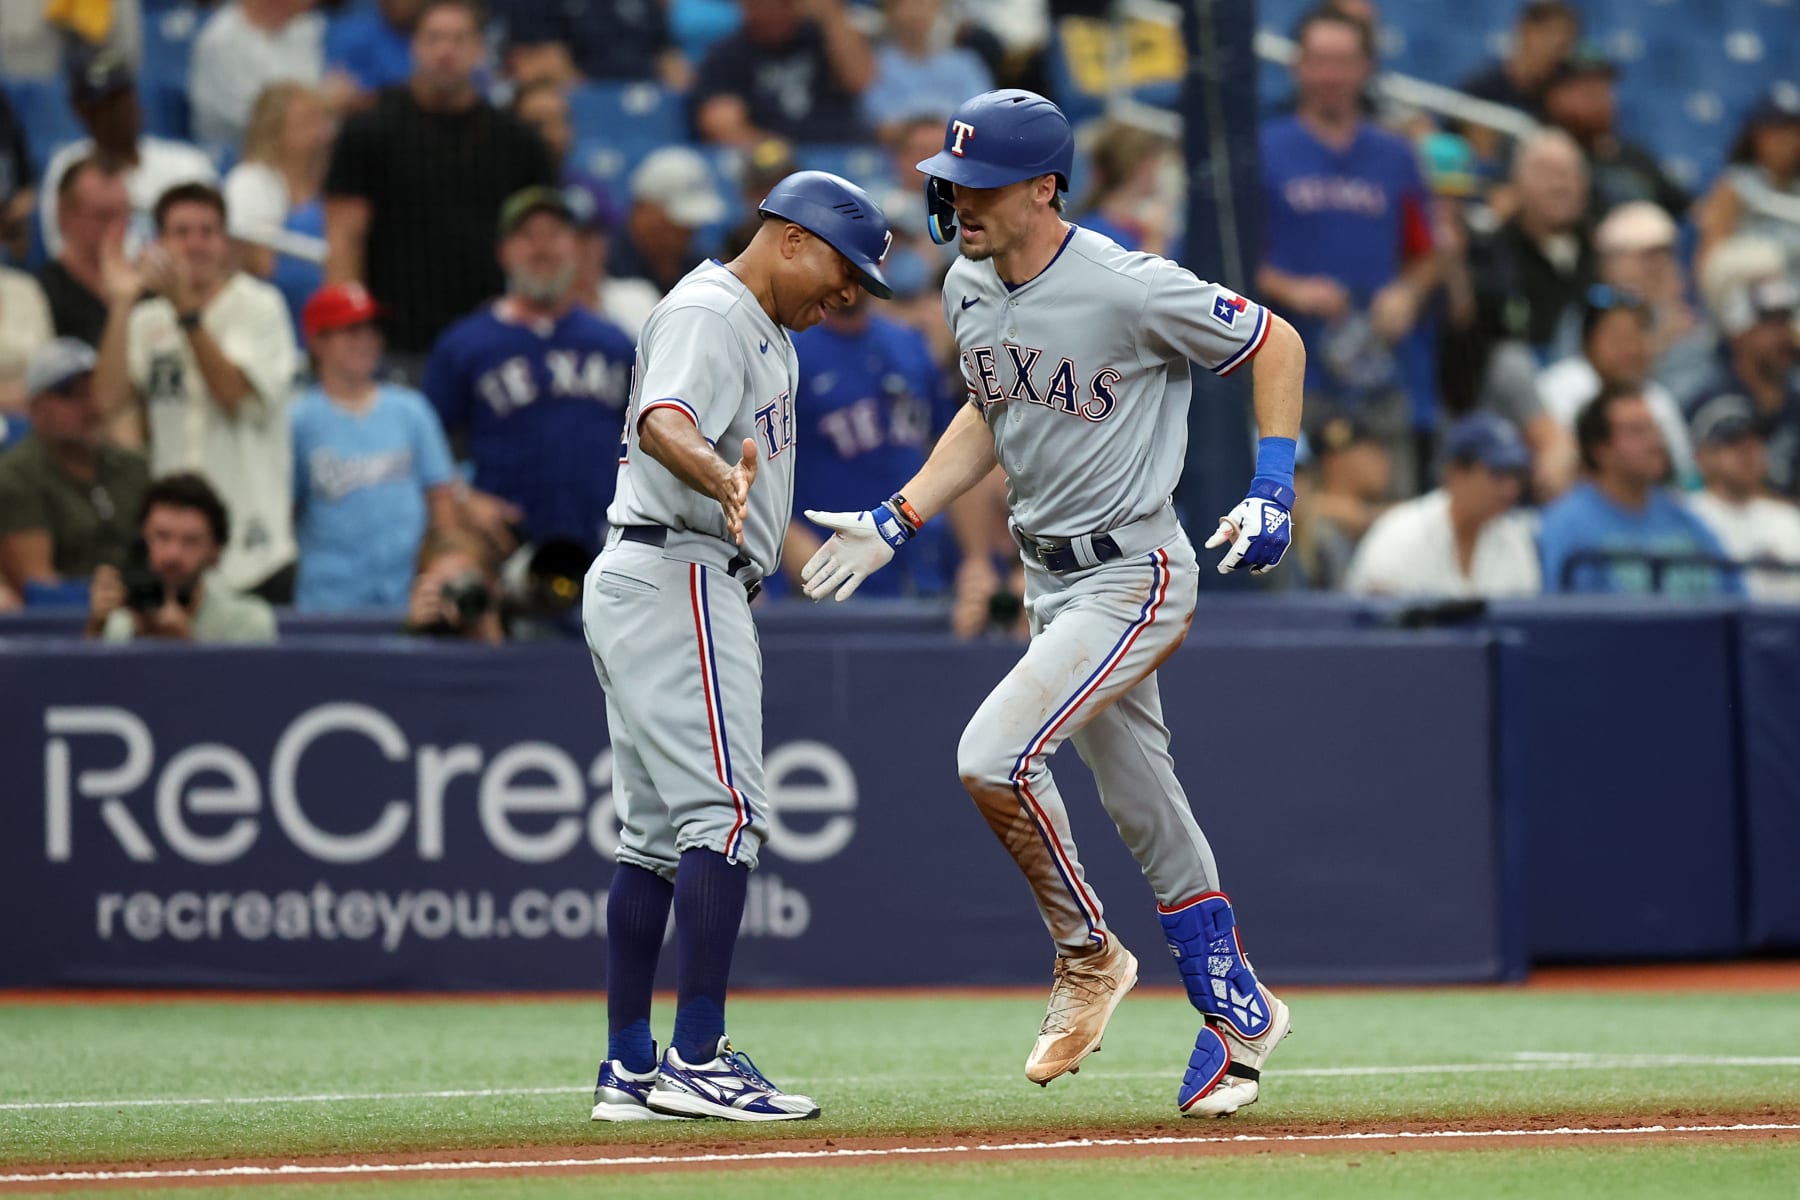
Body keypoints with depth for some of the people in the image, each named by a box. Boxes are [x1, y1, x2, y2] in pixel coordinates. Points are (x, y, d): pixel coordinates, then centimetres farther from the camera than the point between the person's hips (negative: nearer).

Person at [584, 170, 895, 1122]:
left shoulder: (763, 331, 21)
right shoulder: (708, 311, -12)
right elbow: (661, 423, -30)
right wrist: (719, 475, -51)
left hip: (640, 583, 11)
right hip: (675, 575, -11)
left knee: (659, 834, 10)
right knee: (724, 811, -16)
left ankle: (629, 1070, 12)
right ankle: (695, 1062, -21)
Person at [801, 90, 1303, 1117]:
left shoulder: (1130, 290, -21)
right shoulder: (969, 288, 2)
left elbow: (1278, 344, -9)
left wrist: (1274, 488, -16)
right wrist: (897, 521, 10)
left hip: (1135, 578, -8)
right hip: (1051, 578, 8)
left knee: (995, 755, -22)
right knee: (1146, 809, 14)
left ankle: (1087, 954, 0)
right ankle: (1239, 1011, 28)